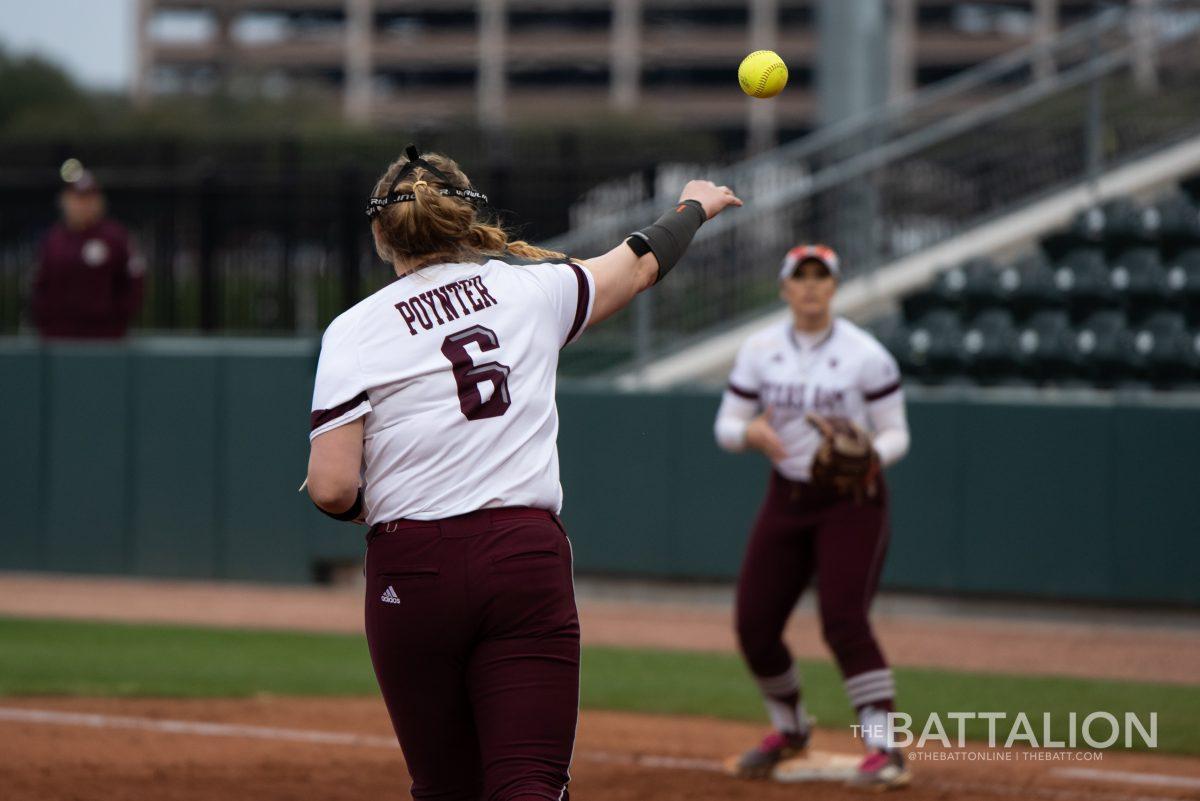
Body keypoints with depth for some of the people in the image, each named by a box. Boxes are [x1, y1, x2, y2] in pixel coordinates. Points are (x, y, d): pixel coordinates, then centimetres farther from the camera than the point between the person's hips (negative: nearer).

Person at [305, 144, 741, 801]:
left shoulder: (353, 333, 0)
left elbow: (332, 490, -7)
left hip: (411, 572, -1)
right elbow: (638, 265, 28)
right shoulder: (532, 288, 8)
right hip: (529, 561, 1)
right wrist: (693, 207, 48)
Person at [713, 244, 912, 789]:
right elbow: (726, 426, 4)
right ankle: (790, 730, 29)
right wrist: (751, 432, -19)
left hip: (851, 501, -5)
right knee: (754, 625, 3)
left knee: (843, 620, -21)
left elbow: (896, 434, -5)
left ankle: (883, 749, -21)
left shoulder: (866, 355, -10)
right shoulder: (759, 351, 1)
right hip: (786, 498, 5)